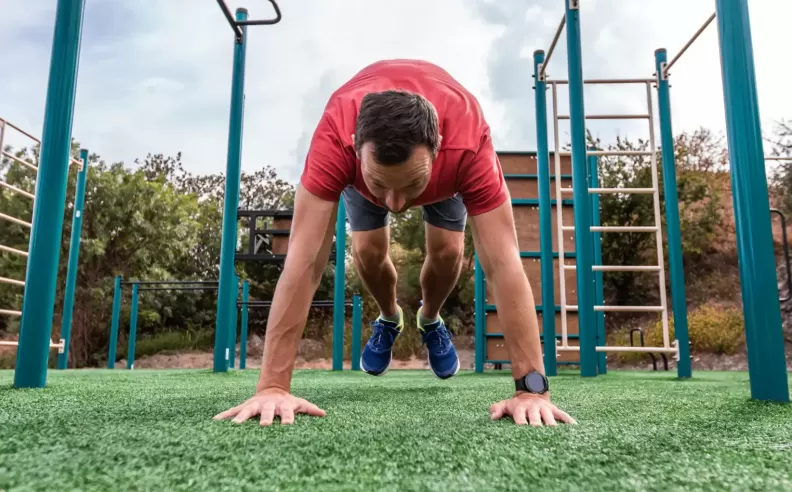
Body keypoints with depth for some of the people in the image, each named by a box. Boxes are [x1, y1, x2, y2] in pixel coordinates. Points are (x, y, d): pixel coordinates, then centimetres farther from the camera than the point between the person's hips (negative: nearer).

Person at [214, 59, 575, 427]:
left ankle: (430, 320, 24)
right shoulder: (336, 137, -48)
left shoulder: (468, 144, -48)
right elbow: (304, 262, -50)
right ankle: (389, 319, 24)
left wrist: (531, 387, -50)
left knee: (447, 250, -10)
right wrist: (273, 386, -51)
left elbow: (503, 263, -48)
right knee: (368, 250, -10)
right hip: (364, 161, 0)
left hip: (448, 156, 0)